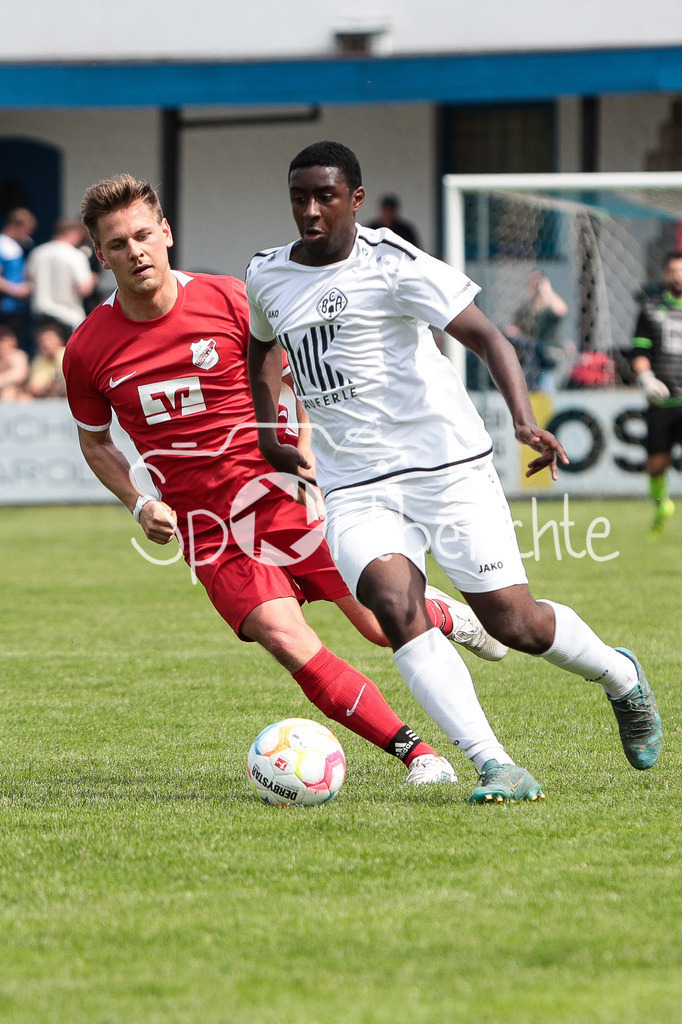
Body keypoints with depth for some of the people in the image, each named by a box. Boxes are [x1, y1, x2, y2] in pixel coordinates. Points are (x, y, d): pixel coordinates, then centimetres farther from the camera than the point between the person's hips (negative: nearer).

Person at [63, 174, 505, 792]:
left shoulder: (230, 302, -7)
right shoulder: (88, 351, -3)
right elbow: (95, 443, 14)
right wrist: (139, 504, -2)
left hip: (283, 490, 0)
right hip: (205, 526, 0)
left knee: (384, 623, -2)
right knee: (289, 644, -20)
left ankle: (443, 614, 36)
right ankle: (414, 752, -8)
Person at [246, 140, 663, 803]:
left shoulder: (393, 267, -11)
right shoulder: (266, 277, 7)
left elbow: (485, 337, -18)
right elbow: (263, 345, 31)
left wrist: (524, 420, -34)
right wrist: (268, 437, 21)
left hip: (446, 464, -4)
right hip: (355, 488, 4)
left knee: (513, 624, -2)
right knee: (394, 605, -24)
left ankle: (621, 677, 31)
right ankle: (494, 766, -26)